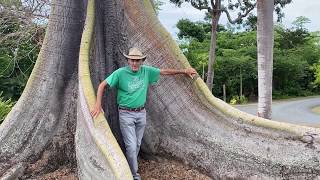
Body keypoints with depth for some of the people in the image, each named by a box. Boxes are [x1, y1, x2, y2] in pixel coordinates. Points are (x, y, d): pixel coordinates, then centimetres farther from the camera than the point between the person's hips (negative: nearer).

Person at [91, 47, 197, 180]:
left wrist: (184, 71, 7)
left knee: (137, 144, 15)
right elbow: (103, 85, -10)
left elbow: (165, 71, 6)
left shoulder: (146, 71, -2)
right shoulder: (120, 73, -13)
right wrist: (98, 104, -21)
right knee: (131, 146, -4)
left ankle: (129, 168, 36)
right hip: (126, 114, -4)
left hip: (141, 113, 5)